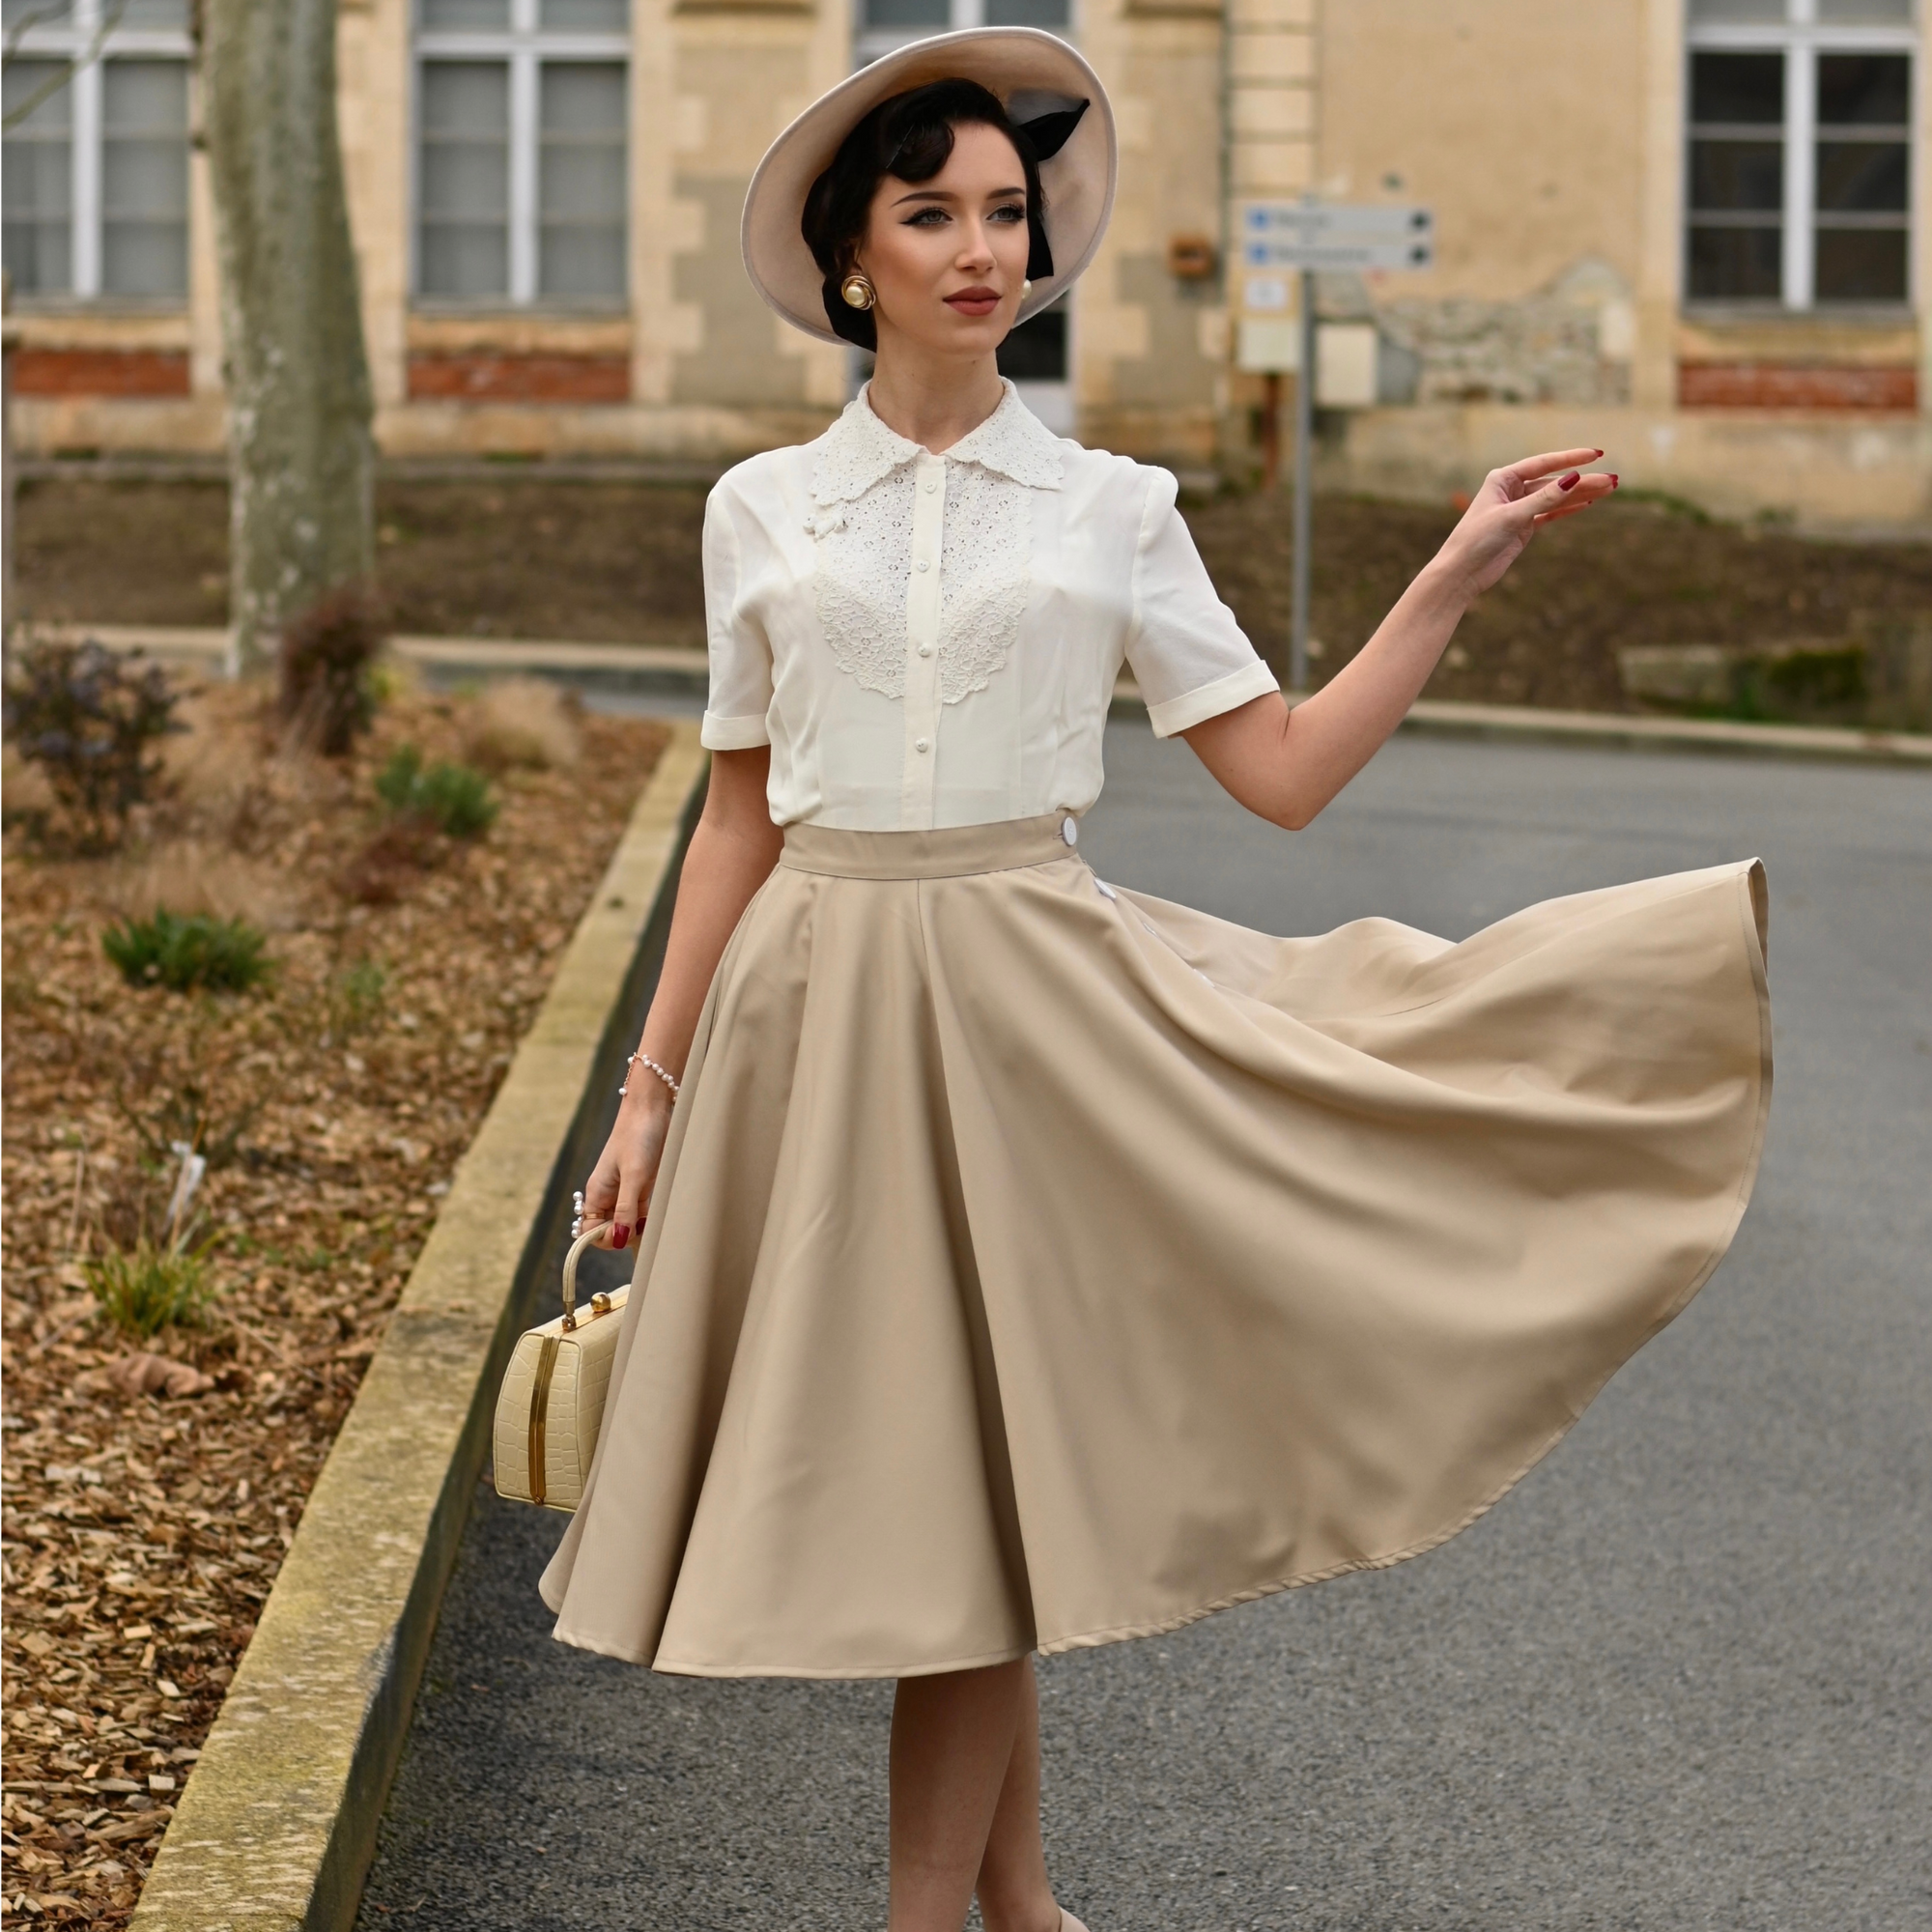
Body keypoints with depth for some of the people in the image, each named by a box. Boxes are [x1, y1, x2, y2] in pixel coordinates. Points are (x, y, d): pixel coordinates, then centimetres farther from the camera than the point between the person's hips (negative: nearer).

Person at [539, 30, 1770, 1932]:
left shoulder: (1109, 508, 3)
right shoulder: (761, 511, 6)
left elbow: (1283, 770, 1)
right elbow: (737, 821, 10)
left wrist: (1457, 575, -5)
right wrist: (652, 1087, 7)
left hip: (1026, 990, -1)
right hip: (817, 996, 1)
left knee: (978, 1459, 0)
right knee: (922, 1475, 7)